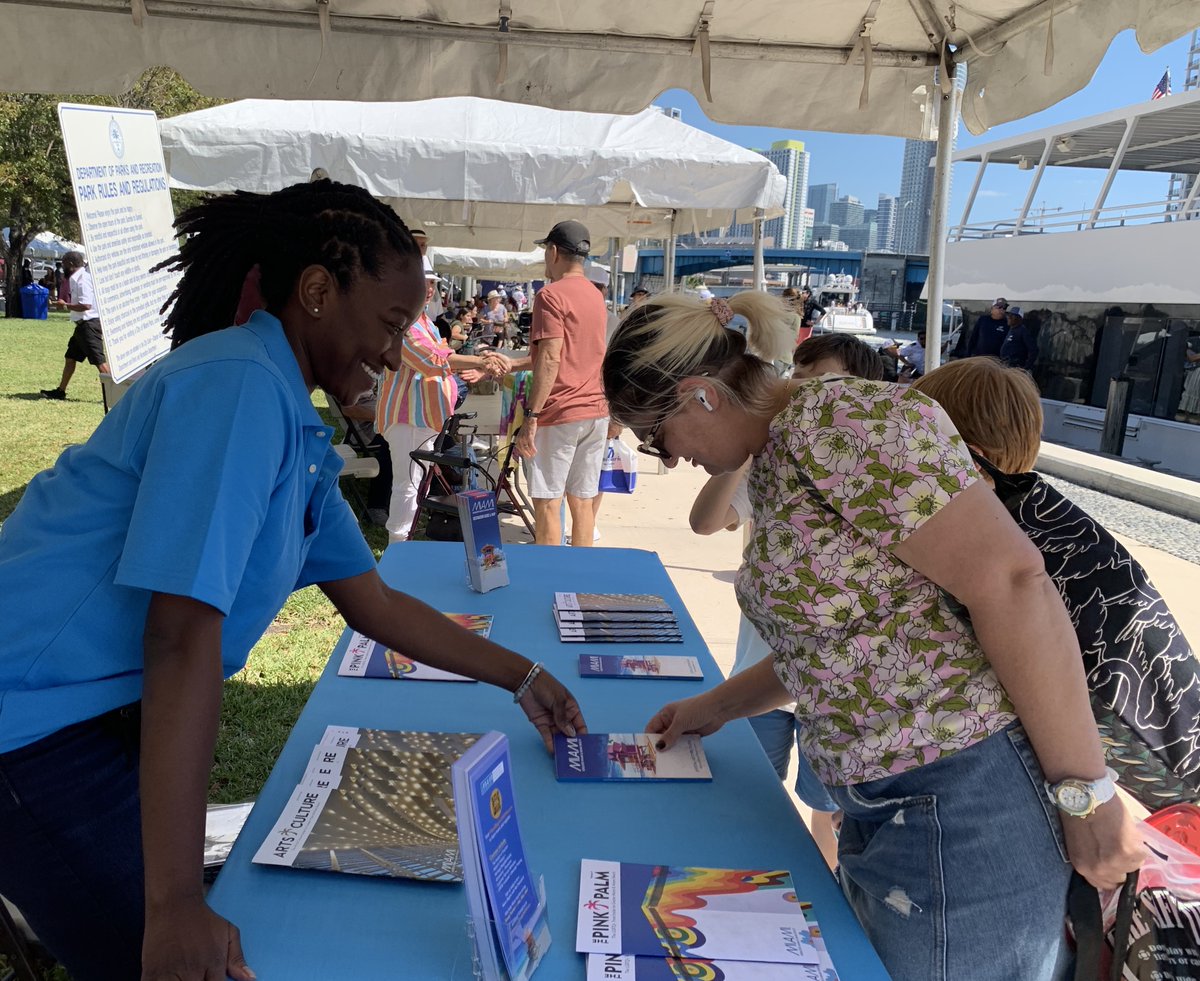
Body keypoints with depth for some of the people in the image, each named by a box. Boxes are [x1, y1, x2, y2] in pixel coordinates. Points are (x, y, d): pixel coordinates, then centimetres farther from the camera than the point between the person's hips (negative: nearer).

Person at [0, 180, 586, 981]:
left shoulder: (297, 429, 7)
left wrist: (522, 678, 14)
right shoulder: (241, 386, -23)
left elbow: (374, 605, 12)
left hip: (110, 710, 9)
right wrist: (173, 908, -26)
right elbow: (183, 636, -29)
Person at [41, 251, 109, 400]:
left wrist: (65, 305, -14)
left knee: (99, 360, -11)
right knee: (70, 357, 17)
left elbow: (86, 305, -25)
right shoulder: (76, 278, 14)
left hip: (89, 324, -11)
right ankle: (60, 391, 26)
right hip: (83, 324, 11)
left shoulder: (82, 279, -16)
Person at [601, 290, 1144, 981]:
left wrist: (1085, 792, -18)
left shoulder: (839, 417, -18)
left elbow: (1011, 581, -23)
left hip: (962, 801, -9)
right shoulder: (771, 463, 10)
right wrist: (716, 707, 18)